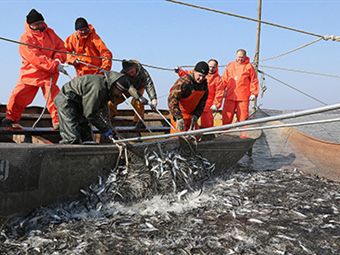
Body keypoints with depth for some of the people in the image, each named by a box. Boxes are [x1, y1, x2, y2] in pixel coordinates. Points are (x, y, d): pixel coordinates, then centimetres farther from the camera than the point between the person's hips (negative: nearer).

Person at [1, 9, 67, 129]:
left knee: (52, 95, -16)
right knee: (19, 95, 0)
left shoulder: (50, 32, 7)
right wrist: (55, 65, -27)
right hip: (30, 72, -1)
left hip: (48, 74, 1)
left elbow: (61, 47, 7)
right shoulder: (25, 38, -9)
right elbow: (36, 57, -20)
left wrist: (57, 58, -16)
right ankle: (11, 118, 20)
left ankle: (58, 121, -10)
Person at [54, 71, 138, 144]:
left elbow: (103, 111, 5)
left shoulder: (106, 89, 0)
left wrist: (109, 129, -2)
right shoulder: (97, 87, -31)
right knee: (72, 138, -20)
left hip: (78, 104, 11)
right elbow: (90, 113, -26)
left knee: (86, 136, 9)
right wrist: (105, 130, -19)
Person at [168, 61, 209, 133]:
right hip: (179, 114, -7)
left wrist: (195, 116, -6)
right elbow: (172, 99, -32)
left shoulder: (204, 84, -3)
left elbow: (202, 102, 5)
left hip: (191, 114, 7)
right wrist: (179, 118, -38)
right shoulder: (183, 82, -26)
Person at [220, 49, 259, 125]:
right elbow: (224, 80, 15)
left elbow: (254, 81, 2)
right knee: (227, 116, 5)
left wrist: (254, 93, -4)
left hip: (243, 97, -3)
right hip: (230, 96, 3)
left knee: (242, 116, -2)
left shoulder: (249, 66, 3)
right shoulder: (230, 66, 13)